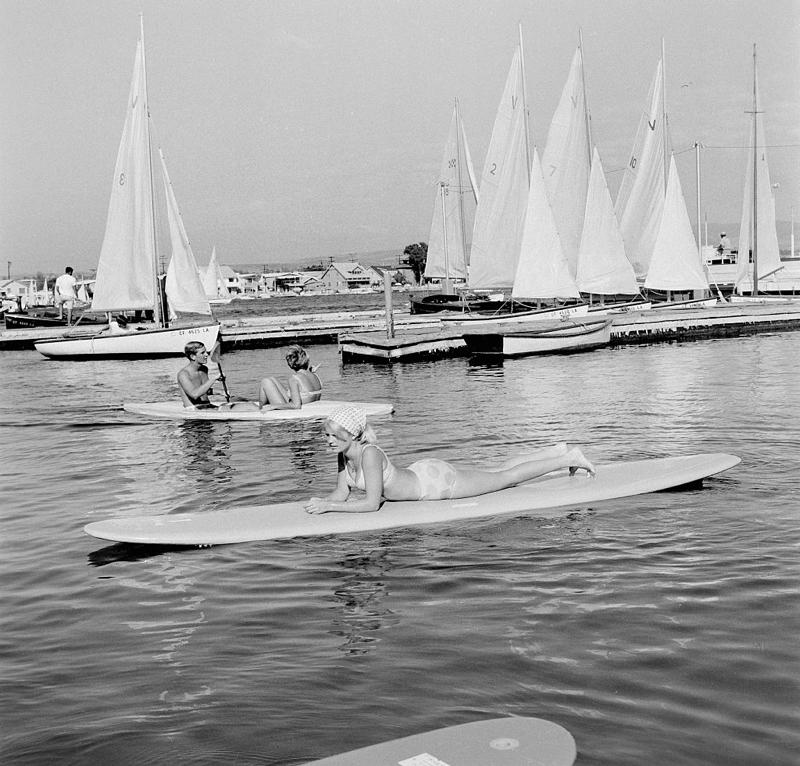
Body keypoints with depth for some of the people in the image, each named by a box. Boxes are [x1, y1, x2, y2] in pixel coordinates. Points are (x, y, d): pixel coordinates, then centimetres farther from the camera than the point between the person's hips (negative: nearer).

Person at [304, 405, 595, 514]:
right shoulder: (345, 455, -8)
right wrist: (321, 501, -18)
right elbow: (341, 493, 2)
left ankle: (568, 458, 21)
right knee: (499, 471, 21)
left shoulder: (370, 454, -33)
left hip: (437, 481, -7)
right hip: (422, 472, 7)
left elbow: (371, 502, -35)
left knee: (505, 477, 7)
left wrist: (328, 506, -34)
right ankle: (557, 451, 37)